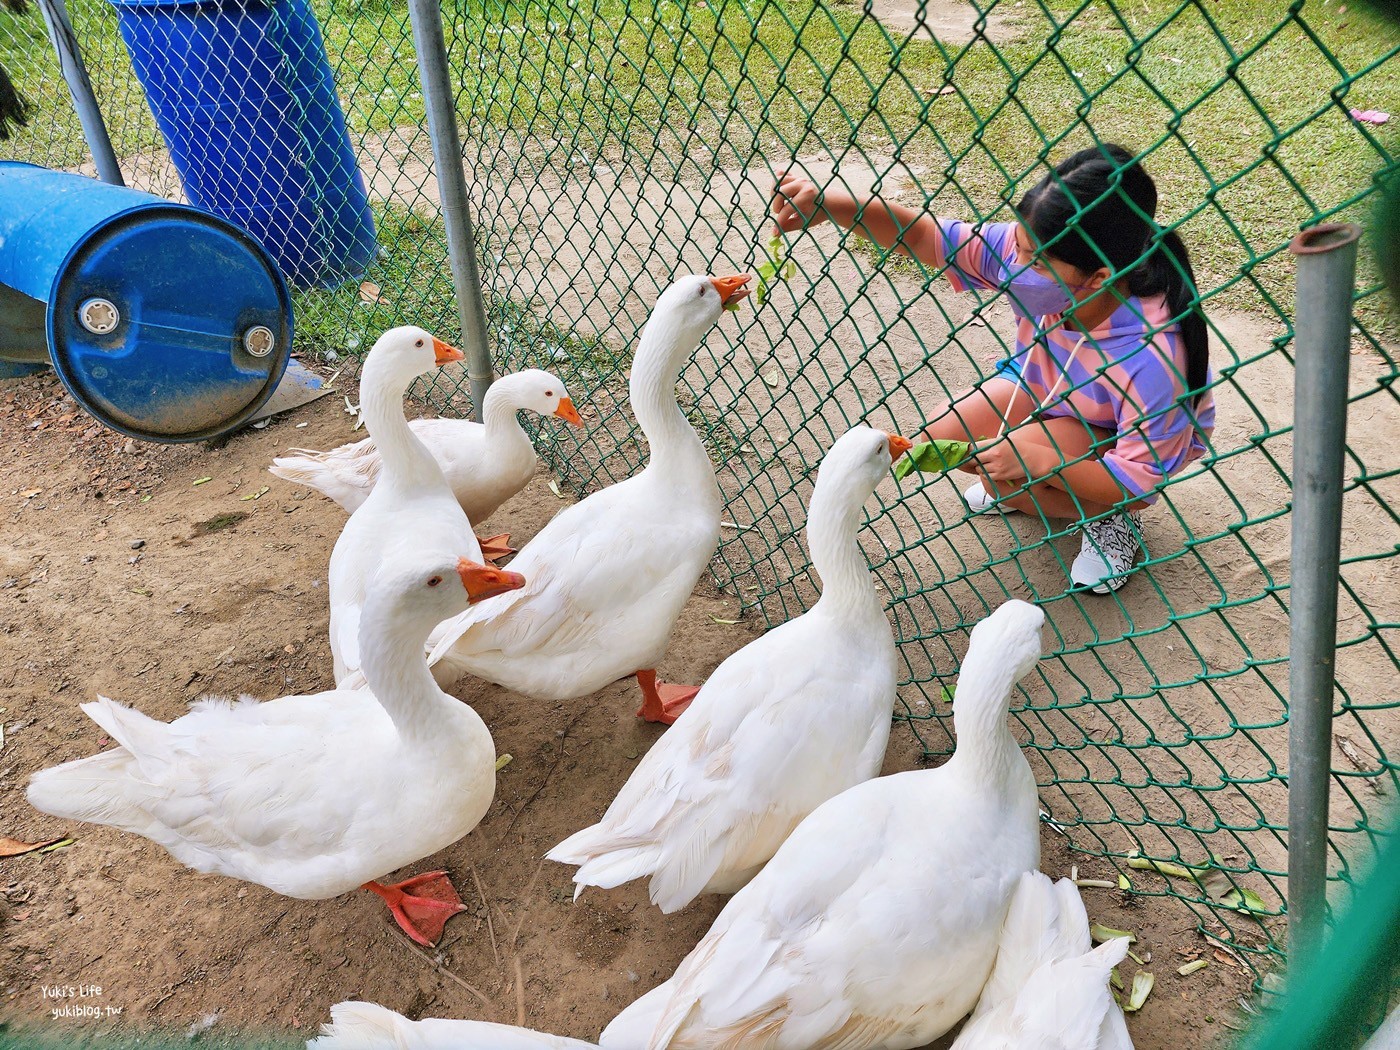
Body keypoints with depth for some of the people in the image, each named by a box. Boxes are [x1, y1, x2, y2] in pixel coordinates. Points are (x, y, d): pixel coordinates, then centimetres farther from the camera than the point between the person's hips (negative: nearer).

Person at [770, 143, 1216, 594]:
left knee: (1007, 472, -29)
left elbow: (1143, 478, -31)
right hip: (1043, 390, 6)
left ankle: (1110, 518, 0)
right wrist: (830, 203, -39)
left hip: (1139, 443, -5)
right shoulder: (1025, 250, -29)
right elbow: (923, 236, -24)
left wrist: (1037, 460, -38)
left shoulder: (1152, 355, -42)